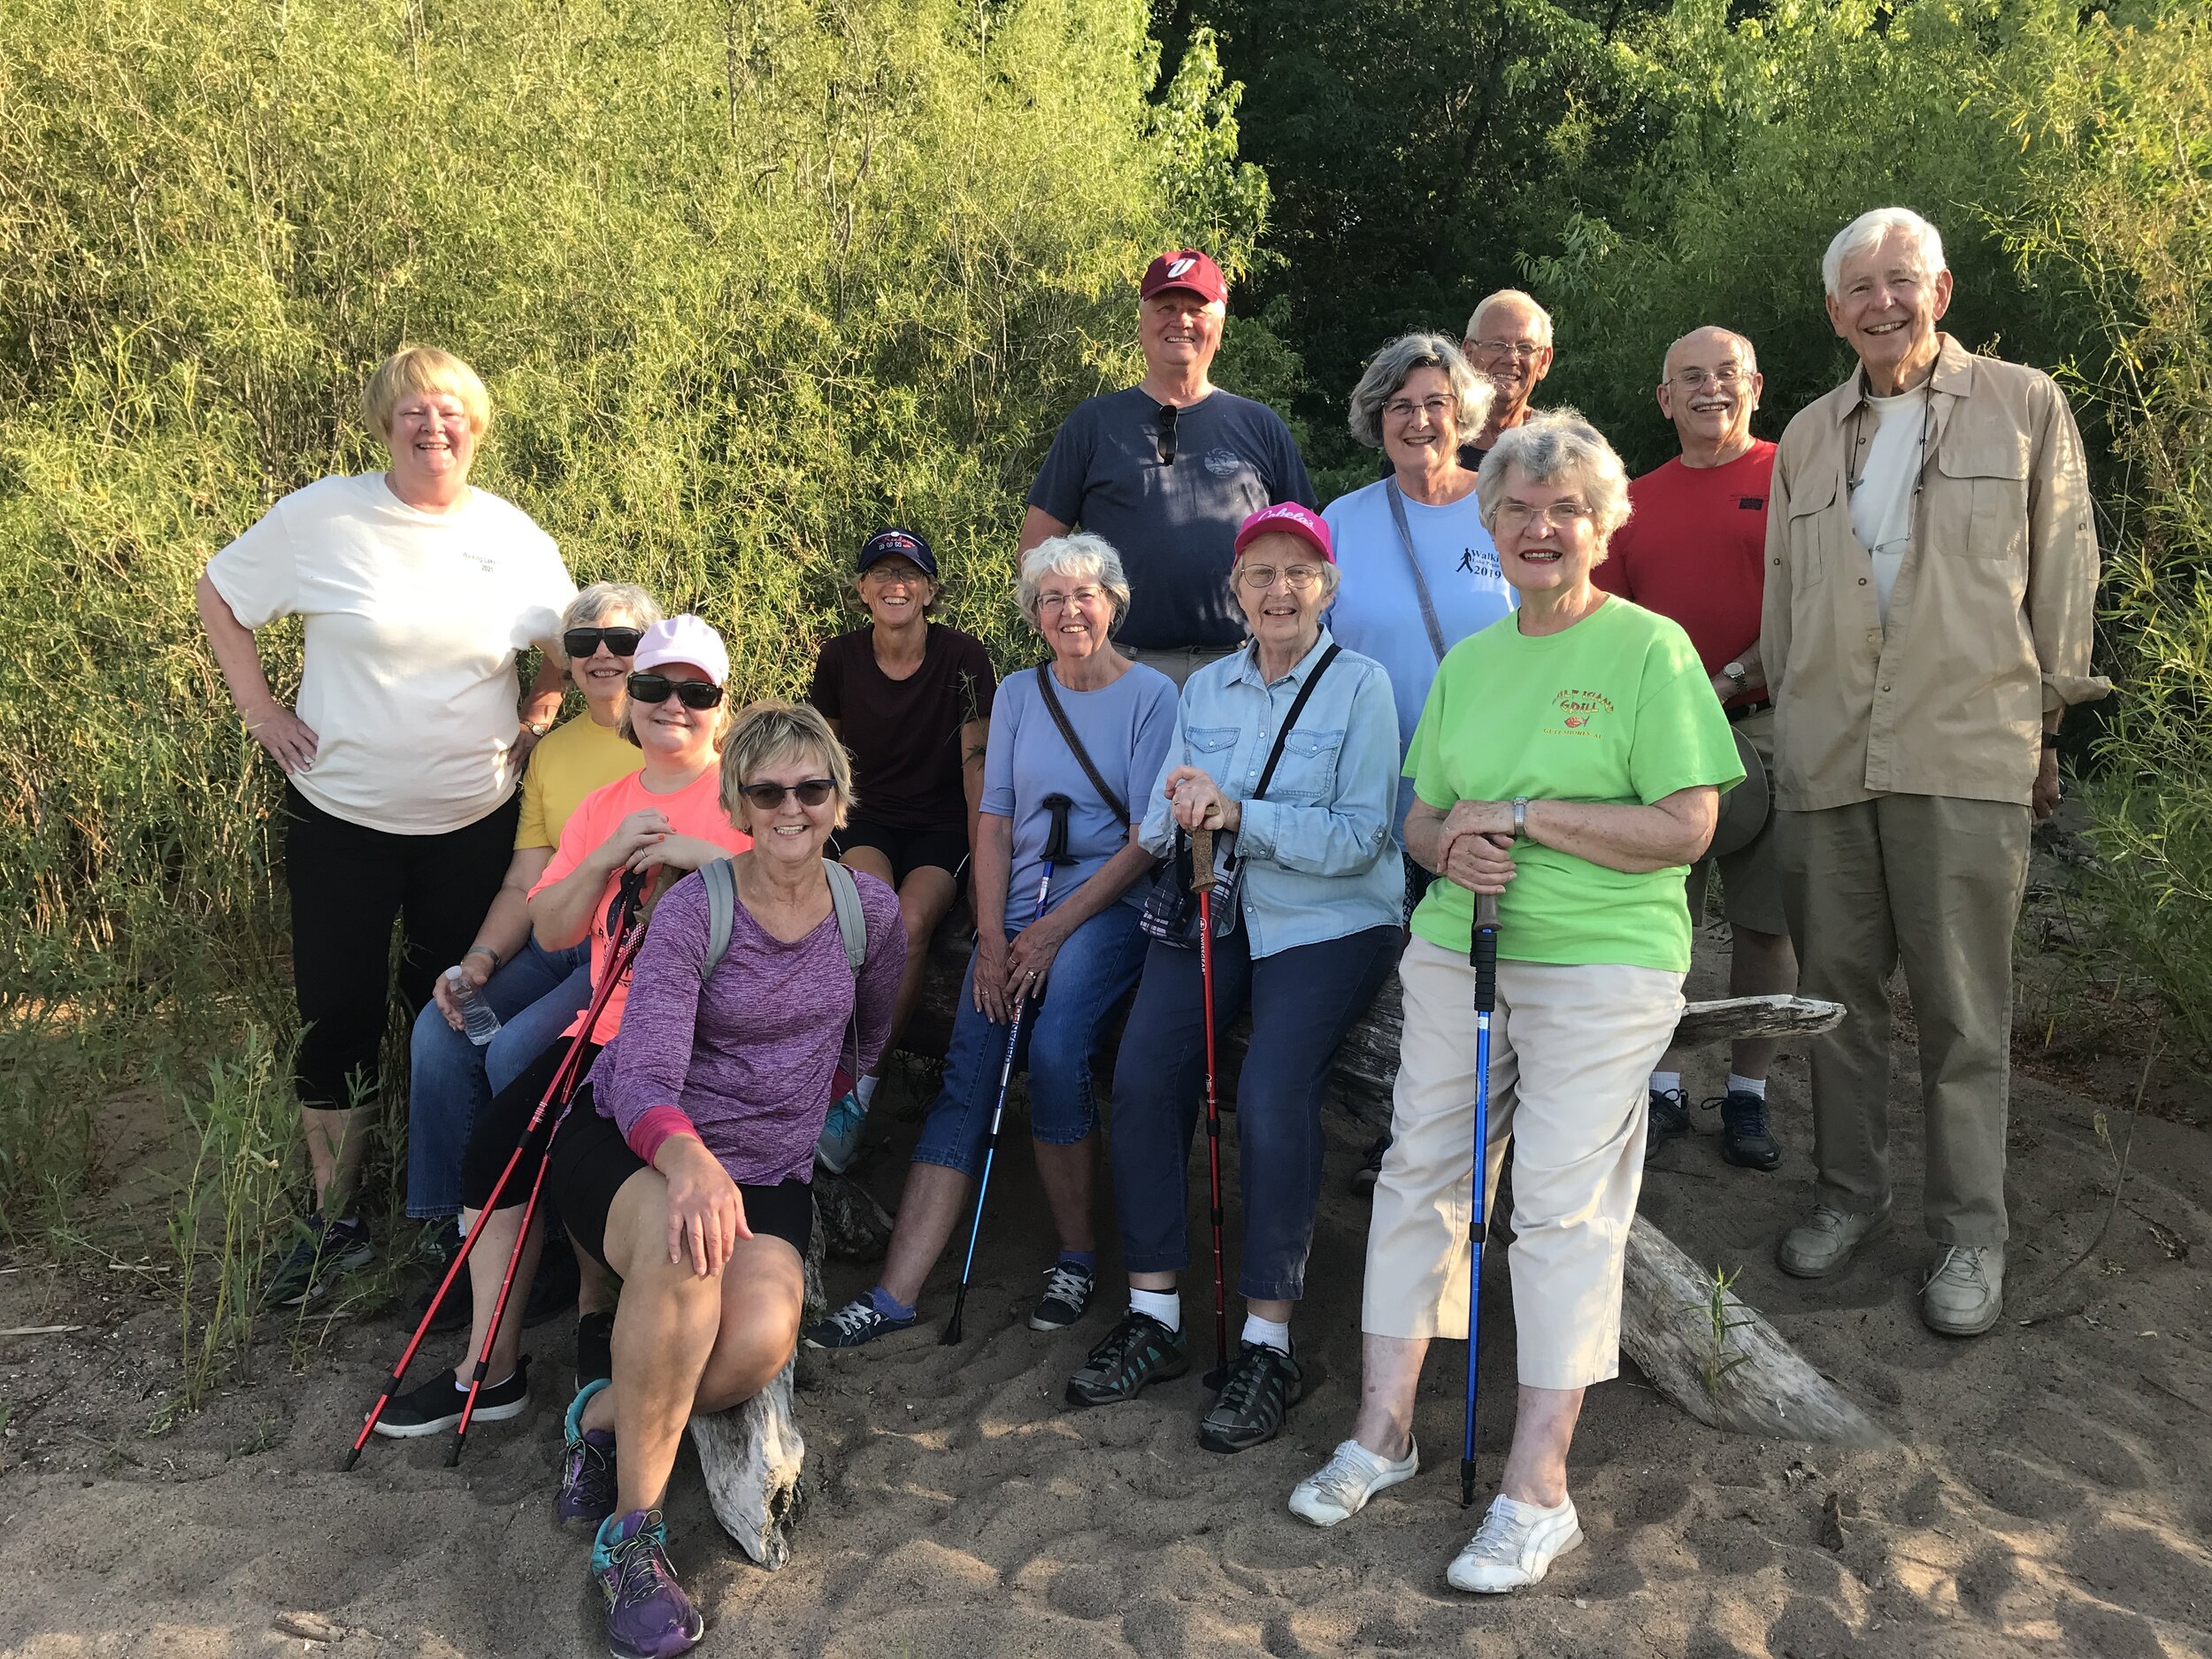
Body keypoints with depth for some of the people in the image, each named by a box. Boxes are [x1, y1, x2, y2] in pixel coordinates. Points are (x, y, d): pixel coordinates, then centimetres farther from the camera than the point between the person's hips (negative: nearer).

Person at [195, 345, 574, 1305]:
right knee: (337, 1012, 4)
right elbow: (216, 594, 5)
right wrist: (258, 709, -2)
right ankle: (333, 1224, 19)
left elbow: (568, 652, 15)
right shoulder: (322, 517, -7)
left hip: (475, 818, 2)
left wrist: (539, 720, 0)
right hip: (342, 811, -1)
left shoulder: (516, 539, 0)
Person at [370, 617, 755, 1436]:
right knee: (497, 1138, -8)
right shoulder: (603, 806, 18)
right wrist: (606, 858, -5)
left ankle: (602, 1316, 4)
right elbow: (552, 931, 10)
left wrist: (704, 853, -23)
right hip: (610, 1029, 6)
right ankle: (491, 1368, 3)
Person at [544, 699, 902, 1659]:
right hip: (634, 1148, -3)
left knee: (760, 1344, -30)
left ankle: (606, 1414, 3)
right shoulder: (692, 912, -14)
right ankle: (632, 1539, -20)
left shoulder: (872, 912, -1)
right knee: (686, 1250, -39)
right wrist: (691, 1161, -46)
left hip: (768, 1173, 3)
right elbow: (644, 1078, -26)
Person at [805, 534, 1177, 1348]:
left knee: (1054, 1051, -28)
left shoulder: (1150, 695, -1)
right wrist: (992, 939, -4)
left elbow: (1146, 842, -6)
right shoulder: (1018, 694, 13)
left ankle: (1077, 1253, -8)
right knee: (964, 1079, -10)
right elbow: (995, 824, 9)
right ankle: (896, 1293, -14)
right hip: (1018, 915, 4)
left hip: (1108, 910, -4)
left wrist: (1053, 930, -12)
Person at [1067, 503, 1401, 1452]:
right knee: (1143, 1074, -17)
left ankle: (1268, 1345, -11)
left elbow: (1359, 836, -11)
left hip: (1328, 921, -4)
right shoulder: (1204, 688, 14)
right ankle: (1153, 1318, -4)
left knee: (1272, 1097, -25)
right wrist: (1182, 814, -13)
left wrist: (1238, 815, -21)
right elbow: (1159, 827, 11)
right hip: (1212, 911, 5)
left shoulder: (1359, 684, -2)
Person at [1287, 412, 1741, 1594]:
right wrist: (1453, 845, -8)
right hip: (1456, 953, 6)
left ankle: (1537, 1492, 7)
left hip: (1602, 970, -5)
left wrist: (1523, 812, -15)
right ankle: (1384, 1431, 21)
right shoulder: (1466, 662, 13)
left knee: (1564, 1209, -3)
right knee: (1418, 1174, 7)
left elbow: (1686, 829, -11)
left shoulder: (1650, 649, -5)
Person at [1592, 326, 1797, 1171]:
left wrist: (1727, 684, -14)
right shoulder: (1634, 501, 14)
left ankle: (1747, 1092, 16)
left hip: (1765, 727, -3)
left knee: (1764, 921, 3)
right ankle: (1663, 1086, 16)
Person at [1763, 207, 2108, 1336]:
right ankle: (1849, 1192, 24)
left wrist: (2052, 722, 3)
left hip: (1967, 755, -3)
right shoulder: (1807, 439, 16)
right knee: (1837, 988, 10)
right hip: (1824, 762, 4)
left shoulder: (2024, 407, 6)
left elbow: (2063, 573, 6)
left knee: (1963, 1008, 0)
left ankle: (1970, 1232, 11)